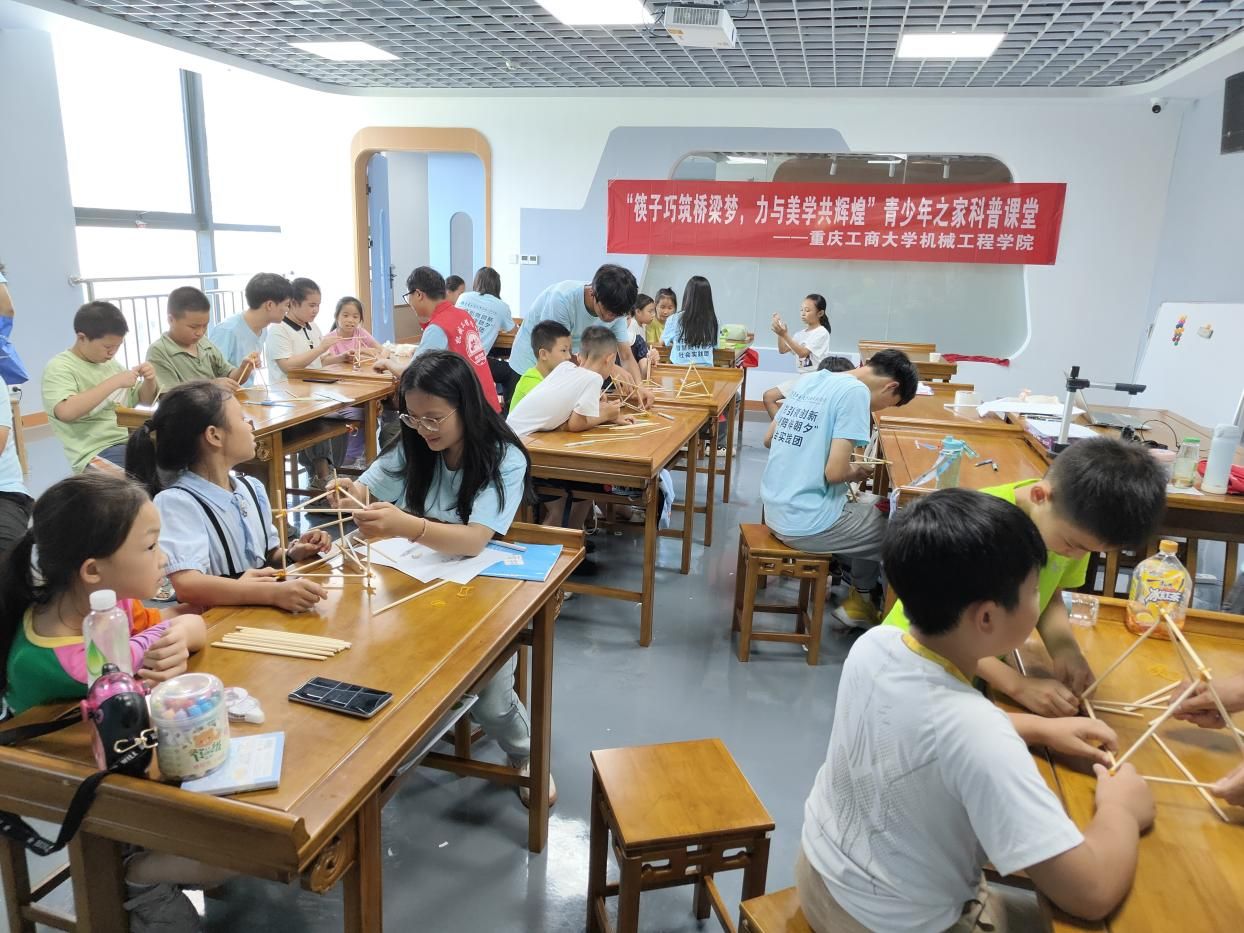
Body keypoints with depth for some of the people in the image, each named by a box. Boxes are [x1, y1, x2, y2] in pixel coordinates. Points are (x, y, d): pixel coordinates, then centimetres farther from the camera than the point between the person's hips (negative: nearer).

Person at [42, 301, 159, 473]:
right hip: (97, 454, -7)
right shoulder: (59, 368, -4)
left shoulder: (110, 363, 14)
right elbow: (66, 411, -22)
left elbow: (144, 400, 24)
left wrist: (150, 380, 2)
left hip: (132, 441, 7)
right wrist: (114, 382, -20)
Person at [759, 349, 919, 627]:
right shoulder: (855, 391, -16)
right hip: (807, 523, -8)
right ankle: (860, 598, 34)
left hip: (776, 511, 8)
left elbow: (769, 439, 17)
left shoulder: (811, 380, 8)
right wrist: (855, 472, 0)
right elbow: (835, 472, -22)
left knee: (870, 503, 29)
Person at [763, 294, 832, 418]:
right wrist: (780, 333, -7)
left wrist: (785, 335, -26)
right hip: (799, 377, 8)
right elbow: (782, 350, 9)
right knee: (768, 396, -2)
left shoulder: (821, 333, -9)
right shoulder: (801, 333, 13)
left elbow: (803, 353, -20)